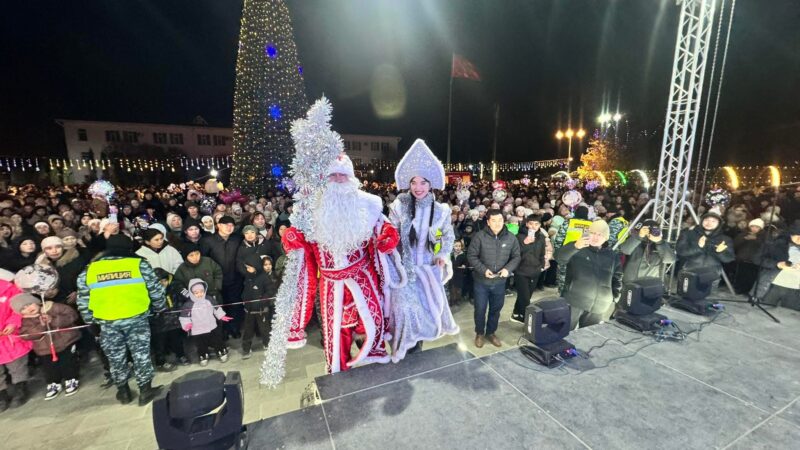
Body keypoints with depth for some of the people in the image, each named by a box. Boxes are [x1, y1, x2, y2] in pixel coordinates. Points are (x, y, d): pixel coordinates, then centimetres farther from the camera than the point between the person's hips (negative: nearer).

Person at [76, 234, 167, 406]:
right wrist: (160, 308, 13)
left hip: (107, 322, 2)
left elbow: (83, 300, 8)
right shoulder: (139, 264, -4)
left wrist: (89, 320, 19)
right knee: (141, 354, 10)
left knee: (116, 357, 19)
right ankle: (145, 391, 19)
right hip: (136, 318, -2)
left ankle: (123, 392, 32)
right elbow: (155, 290, -2)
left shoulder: (89, 270, 4)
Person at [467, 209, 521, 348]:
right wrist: (483, 269, -21)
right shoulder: (480, 236, -15)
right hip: (481, 281, -3)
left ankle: (491, 333, 40)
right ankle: (479, 333, 33)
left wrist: (508, 269, -13)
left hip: (500, 282, 3)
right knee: (480, 309, 10)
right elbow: (471, 256, -11)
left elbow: (516, 257, 4)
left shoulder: (511, 238, -5)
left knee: (496, 309, 18)